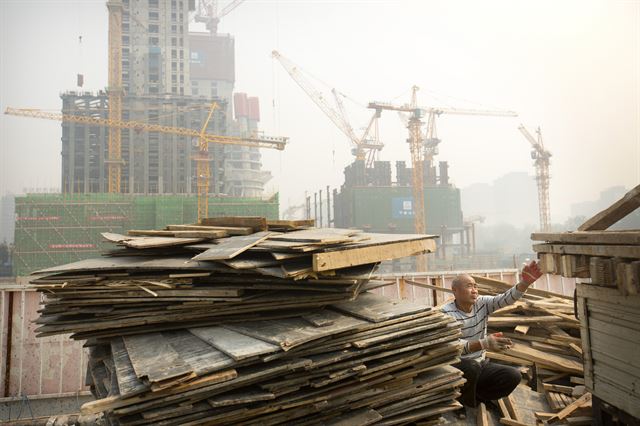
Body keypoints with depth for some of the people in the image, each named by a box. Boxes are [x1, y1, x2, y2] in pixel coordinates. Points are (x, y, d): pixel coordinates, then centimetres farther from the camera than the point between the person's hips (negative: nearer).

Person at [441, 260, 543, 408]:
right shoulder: (446, 313, -19)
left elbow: (506, 299, -15)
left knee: (513, 376, -11)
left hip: (480, 365, 6)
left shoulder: (482, 303, -1)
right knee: (472, 366, -36)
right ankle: (465, 405, -9)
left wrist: (525, 282, -33)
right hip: (456, 367, -6)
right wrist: (483, 344, -44)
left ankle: (474, 397, 4)